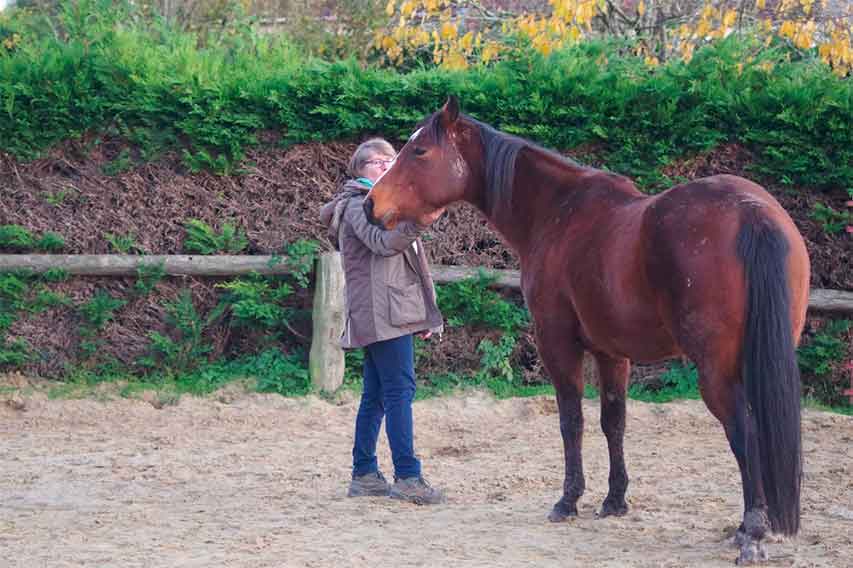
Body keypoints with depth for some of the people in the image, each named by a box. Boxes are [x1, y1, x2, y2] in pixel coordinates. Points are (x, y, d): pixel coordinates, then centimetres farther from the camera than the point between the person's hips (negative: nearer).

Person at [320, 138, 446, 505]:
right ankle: (407, 477, -17)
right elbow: (382, 241, -26)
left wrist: (422, 314, 25)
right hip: (382, 312, -10)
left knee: (376, 395, 10)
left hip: (394, 312, 10)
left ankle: (364, 474, 13)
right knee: (400, 390, -14)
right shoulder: (359, 205, -7)